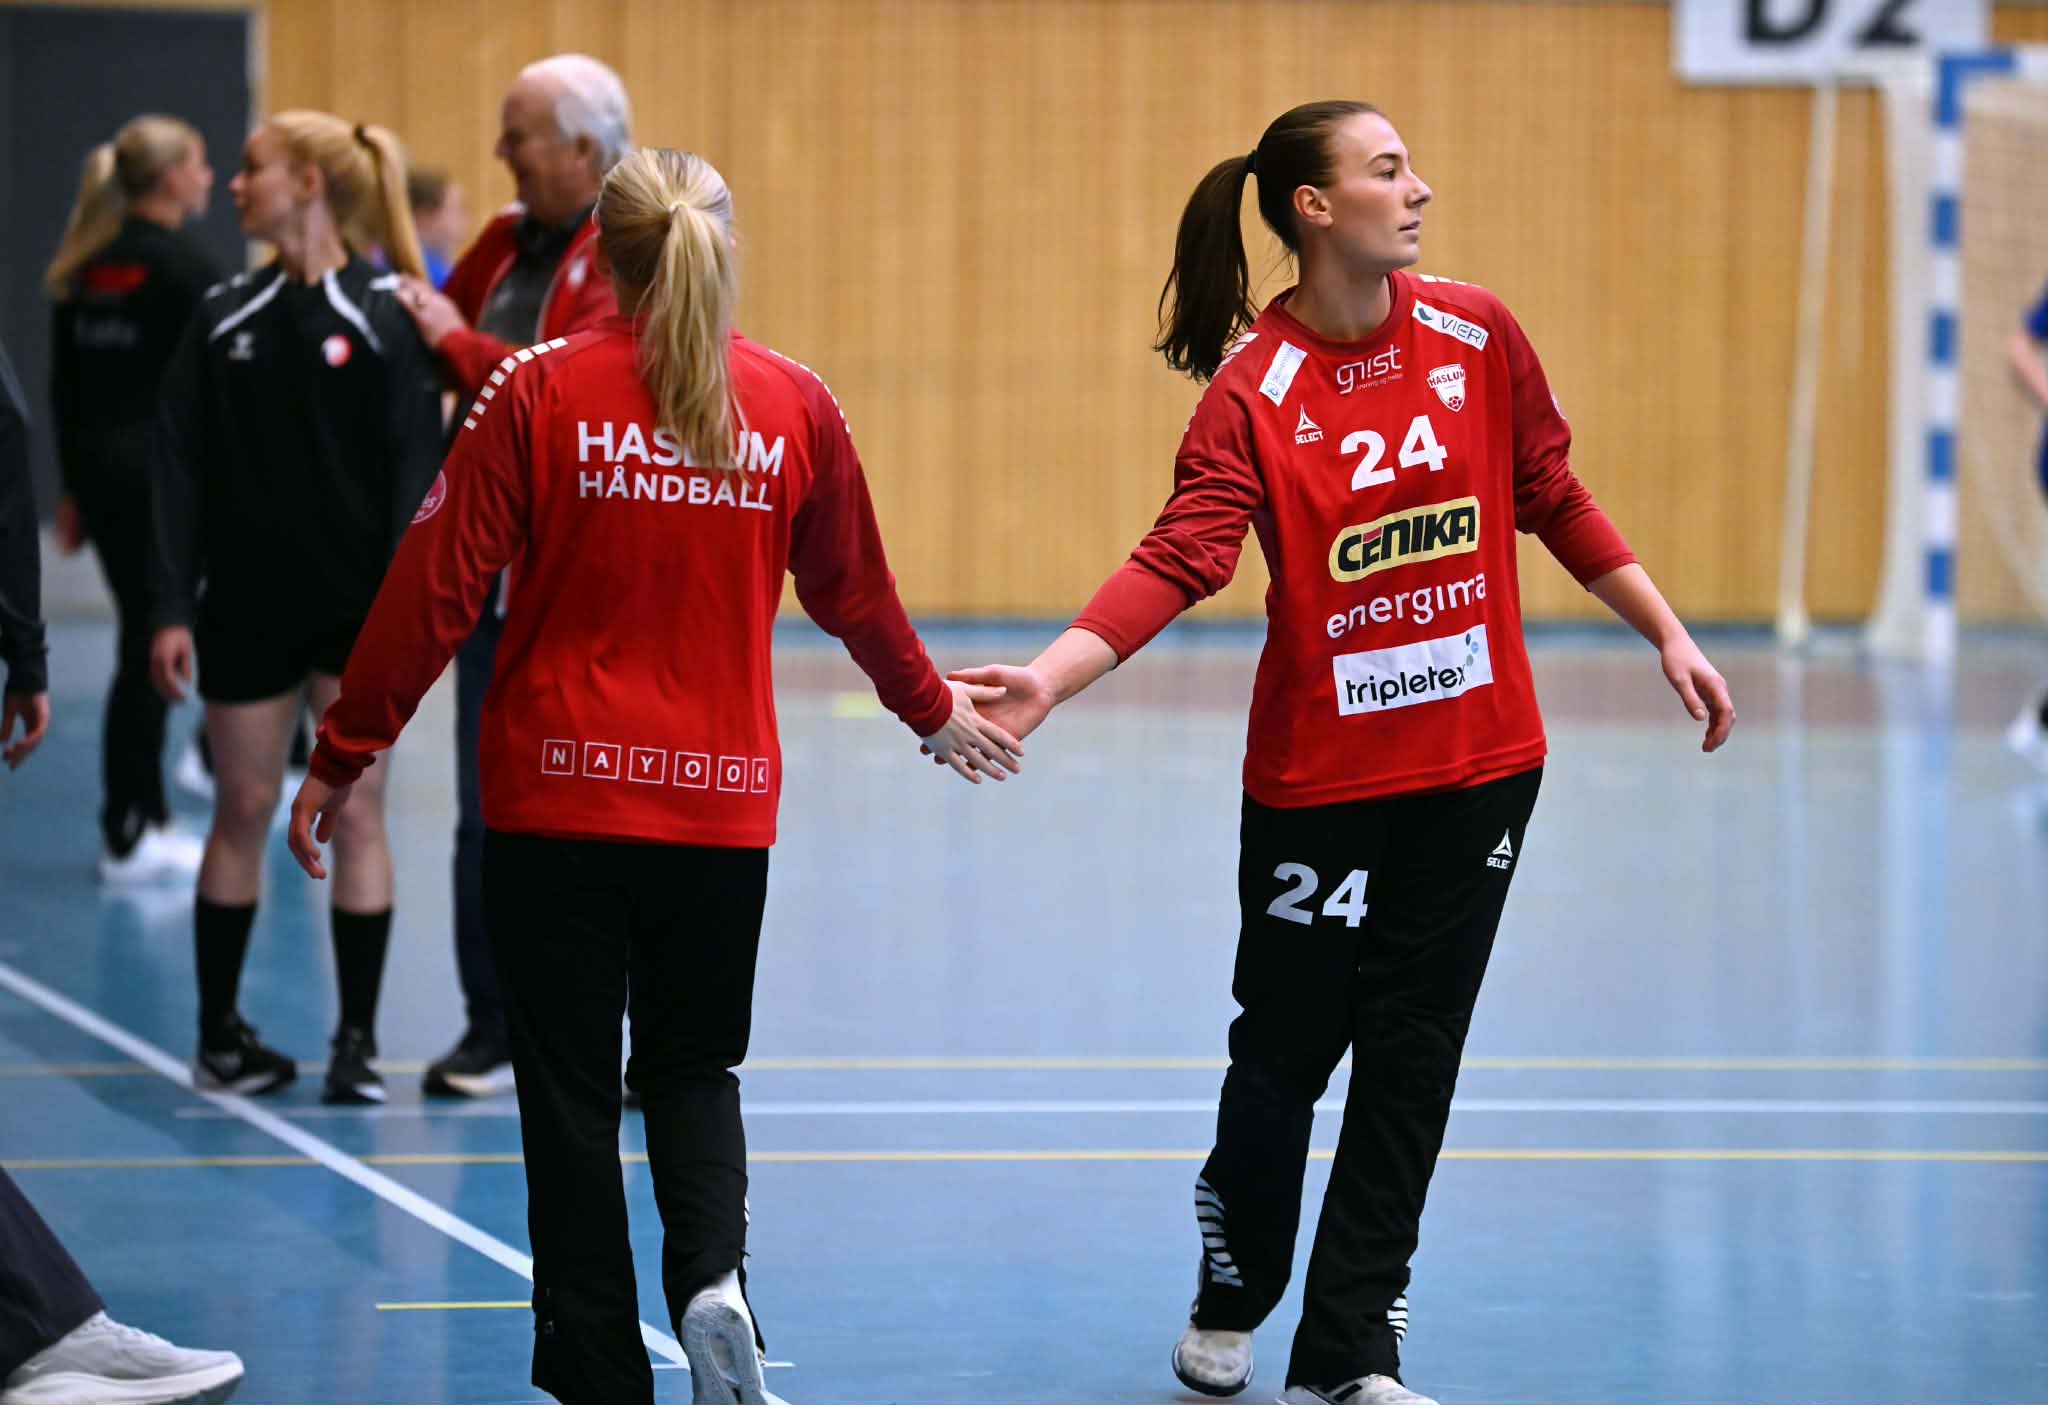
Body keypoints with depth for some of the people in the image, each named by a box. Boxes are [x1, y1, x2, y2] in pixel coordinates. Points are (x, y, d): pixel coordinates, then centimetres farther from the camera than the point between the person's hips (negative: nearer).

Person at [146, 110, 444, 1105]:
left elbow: (415, 465, -8)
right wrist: (172, 606, -5)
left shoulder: (385, 317, -6)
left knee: (355, 810, 1)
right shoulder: (225, 319, 3)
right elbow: (181, 468, 2)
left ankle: (357, 1041, 7)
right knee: (242, 809, 8)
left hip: (357, 606, -3)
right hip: (247, 603, 3)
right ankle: (219, 1032, 18)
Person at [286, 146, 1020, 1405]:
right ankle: (712, 1273, -10)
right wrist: (933, 708, 33)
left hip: (557, 796, -2)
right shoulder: (795, 404, 1)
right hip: (722, 802, 2)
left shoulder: (542, 391, -6)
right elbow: (856, 592, 14)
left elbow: (435, 589, -6)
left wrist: (345, 757, 2)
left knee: (572, 1090, 7)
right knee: (693, 1067, 17)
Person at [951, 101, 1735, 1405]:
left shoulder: (1479, 334, -1)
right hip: (1318, 772, -3)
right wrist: (1048, 677, -36)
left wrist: (1670, 634, 11)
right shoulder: (1252, 390, -13)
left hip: (1482, 760, 3)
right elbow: (1178, 559, -22)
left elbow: (1556, 499, 10)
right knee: (1287, 1047, 4)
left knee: (1412, 1055, 5)